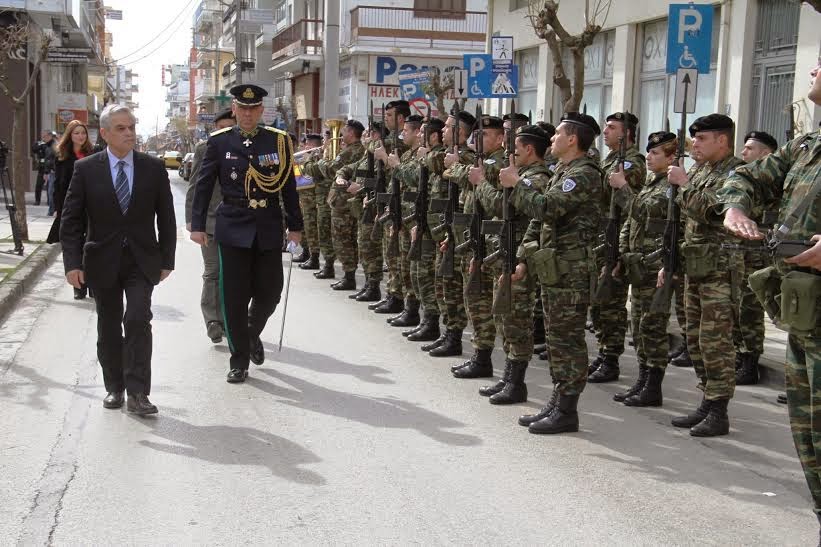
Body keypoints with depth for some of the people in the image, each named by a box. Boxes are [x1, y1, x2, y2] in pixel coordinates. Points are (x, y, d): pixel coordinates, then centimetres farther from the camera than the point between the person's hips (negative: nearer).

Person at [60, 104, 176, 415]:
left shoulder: (153, 168, 0)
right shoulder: (86, 169, -2)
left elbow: (166, 218, 5)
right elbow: (71, 220, -2)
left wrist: (166, 260, 3)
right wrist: (73, 263, -9)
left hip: (142, 261, -1)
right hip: (102, 261, 1)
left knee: (138, 321, -12)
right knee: (109, 327, 10)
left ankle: (137, 393, -7)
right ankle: (114, 387, 24)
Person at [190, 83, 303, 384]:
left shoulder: (279, 141, 5)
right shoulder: (219, 141, 3)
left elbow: (288, 187, 8)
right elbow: (203, 185, 4)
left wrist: (295, 225, 8)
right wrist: (197, 224, -1)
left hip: (269, 231, 1)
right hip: (232, 229, -1)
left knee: (269, 293, 6)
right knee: (234, 299, 1)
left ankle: (252, 335, 38)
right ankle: (239, 362, 13)